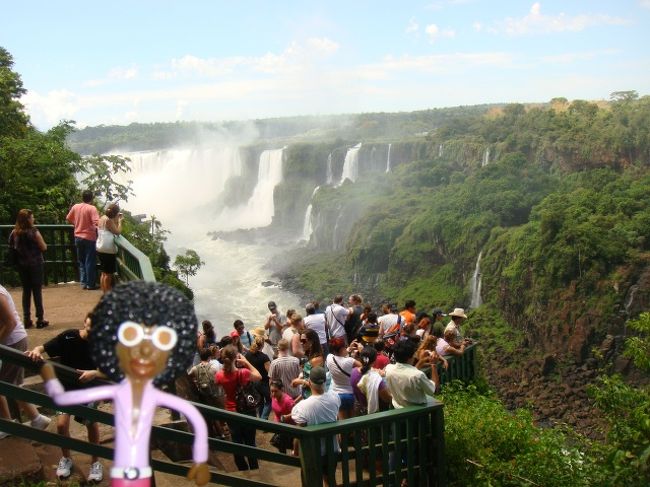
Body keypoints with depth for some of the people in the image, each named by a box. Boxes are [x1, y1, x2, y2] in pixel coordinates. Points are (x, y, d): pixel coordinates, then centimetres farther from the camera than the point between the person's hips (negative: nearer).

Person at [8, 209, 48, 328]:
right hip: (35, 264, -5)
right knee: (37, 291, 2)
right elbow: (44, 247, -9)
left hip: (21, 264, 5)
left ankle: (27, 319, 12)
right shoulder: (34, 232, -15)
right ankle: (40, 319, 4)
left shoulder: (15, 233, -1)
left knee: (26, 291, 12)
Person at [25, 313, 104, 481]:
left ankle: (95, 462, 20)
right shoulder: (68, 337, -17)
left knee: (91, 423, -4)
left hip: (89, 389, 0)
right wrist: (36, 351, -39)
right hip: (66, 387, 0)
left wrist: (94, 373, -44)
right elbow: (44, 348, -16)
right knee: (62, 424, -11)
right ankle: (66, 458, 17)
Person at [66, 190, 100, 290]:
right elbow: (97, 222, -26)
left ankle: (83, 282, 17)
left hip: (78, 237, 5)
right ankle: (90, 284, 6)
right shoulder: (92, 208, -15)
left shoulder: (75, 207, 2)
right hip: (89, 238, -5)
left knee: (81, 261, 15)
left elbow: (68, 219, 12)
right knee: (90, 262, 2)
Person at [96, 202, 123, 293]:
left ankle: (104, 291, 23)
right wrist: (120, 221, -3)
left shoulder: (103, 218, 12)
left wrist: (116, 220, 13)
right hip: (107, 250, -10)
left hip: (101, 249, 10)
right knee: (108, 273, -2)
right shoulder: (109, 220, -15)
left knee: (104, 272, 17)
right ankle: (107, 293, 3)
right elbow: (118, 232, -14)